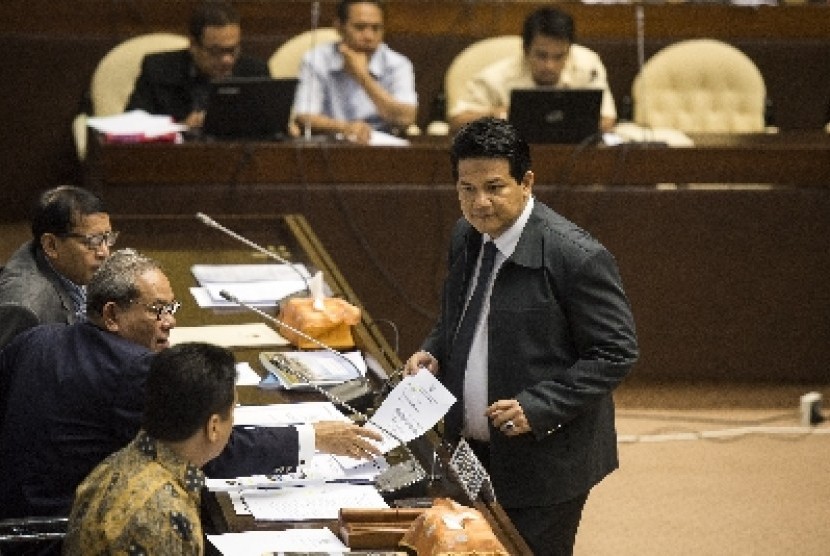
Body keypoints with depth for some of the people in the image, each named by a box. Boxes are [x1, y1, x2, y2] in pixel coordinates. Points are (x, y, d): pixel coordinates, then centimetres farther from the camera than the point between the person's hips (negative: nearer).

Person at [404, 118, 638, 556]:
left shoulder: (576, 257, -19)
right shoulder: (466, 238, 4)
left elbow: (616, 354, -15)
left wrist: (537, 407, -23)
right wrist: (433, 352, 0)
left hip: (542, 463, -7)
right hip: (470, 454, 7)